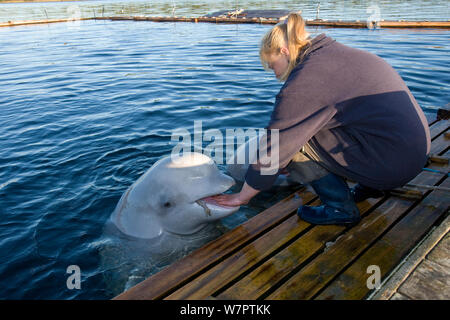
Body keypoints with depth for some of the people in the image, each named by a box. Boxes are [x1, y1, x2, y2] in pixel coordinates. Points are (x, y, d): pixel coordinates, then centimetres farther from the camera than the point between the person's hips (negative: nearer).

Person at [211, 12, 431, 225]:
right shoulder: (338, 53, 14)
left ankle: (340, 207, 1)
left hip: (391, 164, -9)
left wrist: (242, 197, 1)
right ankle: (369, 186, 19)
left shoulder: (306, 78, -15)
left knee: (295, 138, -7)